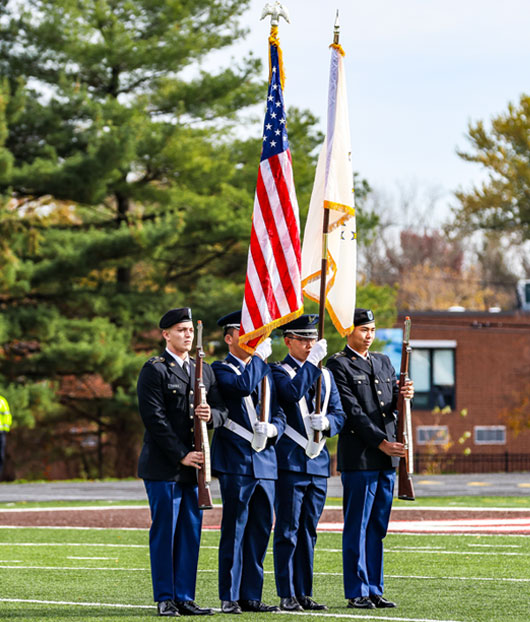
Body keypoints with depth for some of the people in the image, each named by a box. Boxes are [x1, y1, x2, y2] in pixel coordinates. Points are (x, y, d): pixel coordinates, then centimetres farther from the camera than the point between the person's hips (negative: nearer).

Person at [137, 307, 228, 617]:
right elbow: (155, 418, -11)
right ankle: (165, 599, 2)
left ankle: (185, 597, 11)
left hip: (194, 465, 6)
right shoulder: (154, 371, -4)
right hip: (164, 466, -6)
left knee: (191, 532, 6)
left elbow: (223, 411, 13)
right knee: (164, 532, -2)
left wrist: (212, 414, -12)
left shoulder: (204, 370, 16)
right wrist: (181, 455, -15)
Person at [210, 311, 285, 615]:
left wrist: (272, 429, -6)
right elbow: (244, 385, -22)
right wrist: (260, 357, -8)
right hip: (235, 461, -6)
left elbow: (279, 414, 16)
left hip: (265, 462, 6)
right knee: (234, 530, -5)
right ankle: (230, 598, -1)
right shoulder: (220, 370, -1)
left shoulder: (266, 372, 19)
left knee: (260, 530, 6)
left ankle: (251, 596, 12)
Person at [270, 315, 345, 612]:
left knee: (308, 531, 9)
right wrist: (313, 360, -21)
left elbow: (340, 415, 13)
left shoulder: (326, 375, 17)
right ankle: (287, 596, -1)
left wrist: (326, 422, -8)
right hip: (290, 463, -6)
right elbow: (294, 392, -23)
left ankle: (305, 593, 13)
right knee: (288, 531, -4)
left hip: (318, 463, 6)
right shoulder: (278, 372, -2)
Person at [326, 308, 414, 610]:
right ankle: (357, 593, -1)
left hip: (387, 458, 7)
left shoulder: (383, 363, 18)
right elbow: (352, 411, -12)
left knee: (378, 527, 9)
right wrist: (381, 443, -16)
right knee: (357, 526, -4)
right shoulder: (338, 365, -5)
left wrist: (404, 395, -7)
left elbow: (392, 406, 16)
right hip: (359, 457, -7)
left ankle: (375, 590, 13)